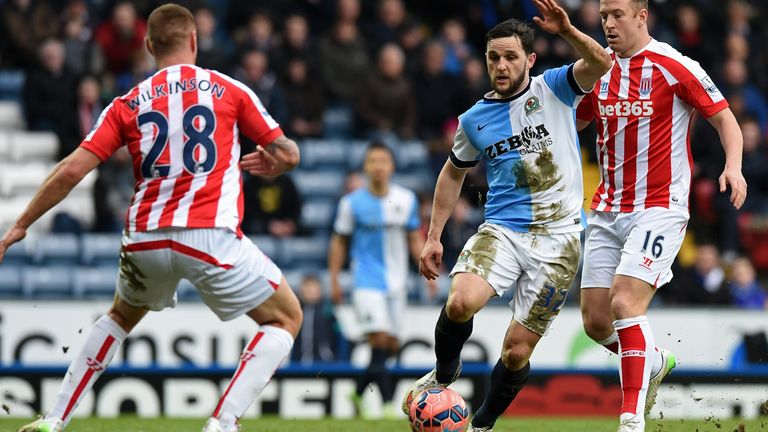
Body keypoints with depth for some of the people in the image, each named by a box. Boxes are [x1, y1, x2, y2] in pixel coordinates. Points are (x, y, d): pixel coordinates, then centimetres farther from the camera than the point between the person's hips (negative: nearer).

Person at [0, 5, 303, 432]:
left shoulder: (127, 104, 12)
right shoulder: (229, 89, 8)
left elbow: (71, 170, 5)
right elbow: (288, 154, 11)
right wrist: (272, 164, 36)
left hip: (145, 237, 4)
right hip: (209, 235, -4)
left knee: (122, 315, 33)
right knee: (286, 318, 13)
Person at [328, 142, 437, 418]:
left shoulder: (406, 199, 5)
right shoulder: (352, 203, -3)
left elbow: (415, 239, 14)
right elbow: (339, 242, 4)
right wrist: (334, 281, 2)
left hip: (396, 281, 4)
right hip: (367, 281, -4)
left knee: (390, 346, 6)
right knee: (379, 340, -17)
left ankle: (359, 392, 26)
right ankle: (388, 403, -16)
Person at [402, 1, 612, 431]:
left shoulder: (553, 89, 0)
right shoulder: (474, 120, 8)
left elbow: (601, 63, -18)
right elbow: (454, 173, 23)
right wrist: (433, 236, 18)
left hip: (557, 239, -2)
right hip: (501, 230, 2)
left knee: (517, 351, -2)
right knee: (461, 302, -28)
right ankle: (445, 373, 2)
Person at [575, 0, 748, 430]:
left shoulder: (674, 67, -8)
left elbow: (725, 119, -4)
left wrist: (734, 166, -21)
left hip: (660, 209, -6)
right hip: (607, 212, 6)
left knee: (625, 303, -22)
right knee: (595, 320, 3)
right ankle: (653, 361, 34)